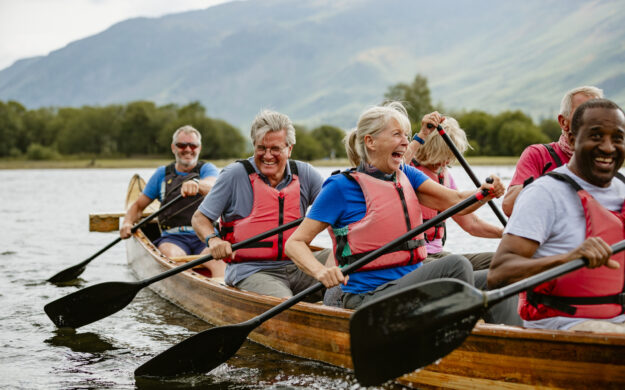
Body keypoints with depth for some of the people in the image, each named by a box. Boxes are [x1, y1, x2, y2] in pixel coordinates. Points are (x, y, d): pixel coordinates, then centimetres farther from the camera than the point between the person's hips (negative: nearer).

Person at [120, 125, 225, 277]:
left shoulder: (207, 169, 11)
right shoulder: (162, 173, 19)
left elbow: (212, 185, -15)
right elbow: (138, 205, 24)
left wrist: (196, 184, -40)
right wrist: (128, 222, 1)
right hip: (173, 237, 2)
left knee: (217, 260, -34)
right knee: (174, 256, -34)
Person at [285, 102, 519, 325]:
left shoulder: (406, 175, 12)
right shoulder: (342, 186, -7)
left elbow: (456, 201, 0)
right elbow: (295, 242, -9)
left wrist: (485, 192, -22)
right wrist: (321, 272, -29)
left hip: (412, 282, 7)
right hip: (369, 298, -7)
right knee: (455, 265, -24)